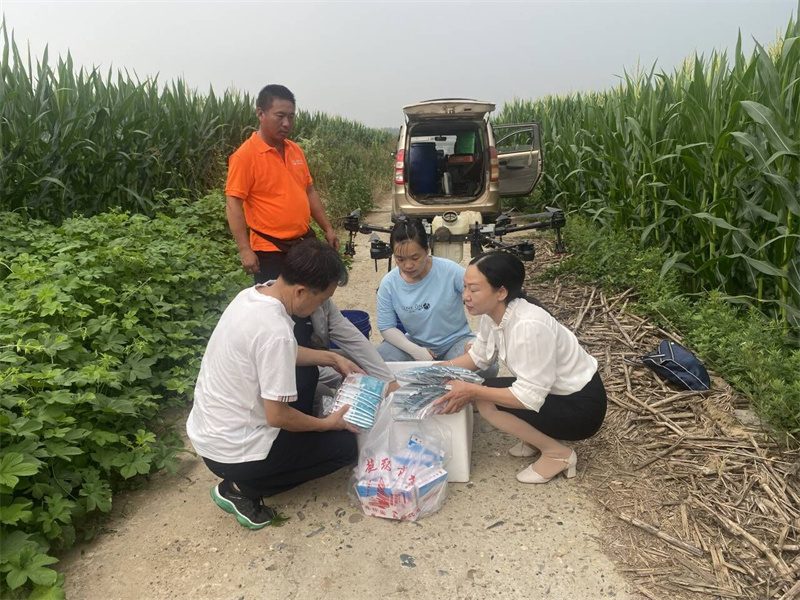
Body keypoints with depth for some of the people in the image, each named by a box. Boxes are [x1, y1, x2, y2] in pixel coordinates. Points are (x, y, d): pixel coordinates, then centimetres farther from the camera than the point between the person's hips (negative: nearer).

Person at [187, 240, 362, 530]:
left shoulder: (251, 295, -3)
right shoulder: (275, 331, -31)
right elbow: (277, 416, -23)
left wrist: (332, 358, 12)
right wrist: (328, 423, -6)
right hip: (231, 452, -9)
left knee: (306, 371, 19)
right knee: (345, 445, 5)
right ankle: (241, 489, 3)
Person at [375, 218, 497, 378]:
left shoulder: (450, 270, -20)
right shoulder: (389, 283, -12)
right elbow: (387, 327, -4)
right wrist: (414, 350, -20)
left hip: (455, 341, -1)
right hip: (416, 343, 2)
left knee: (487, 369, -29)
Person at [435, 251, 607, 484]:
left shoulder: (528, 326, -33)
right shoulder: (493, 313, -8)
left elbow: (529, 398, -30)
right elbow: (478, 356, 7)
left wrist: (471, 391, -25)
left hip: (580, 406, -8)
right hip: (552, 391, 8)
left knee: (485, 401, -19)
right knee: (482, 393, 2)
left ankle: (557, 453, -3)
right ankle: (539, 435, 14)